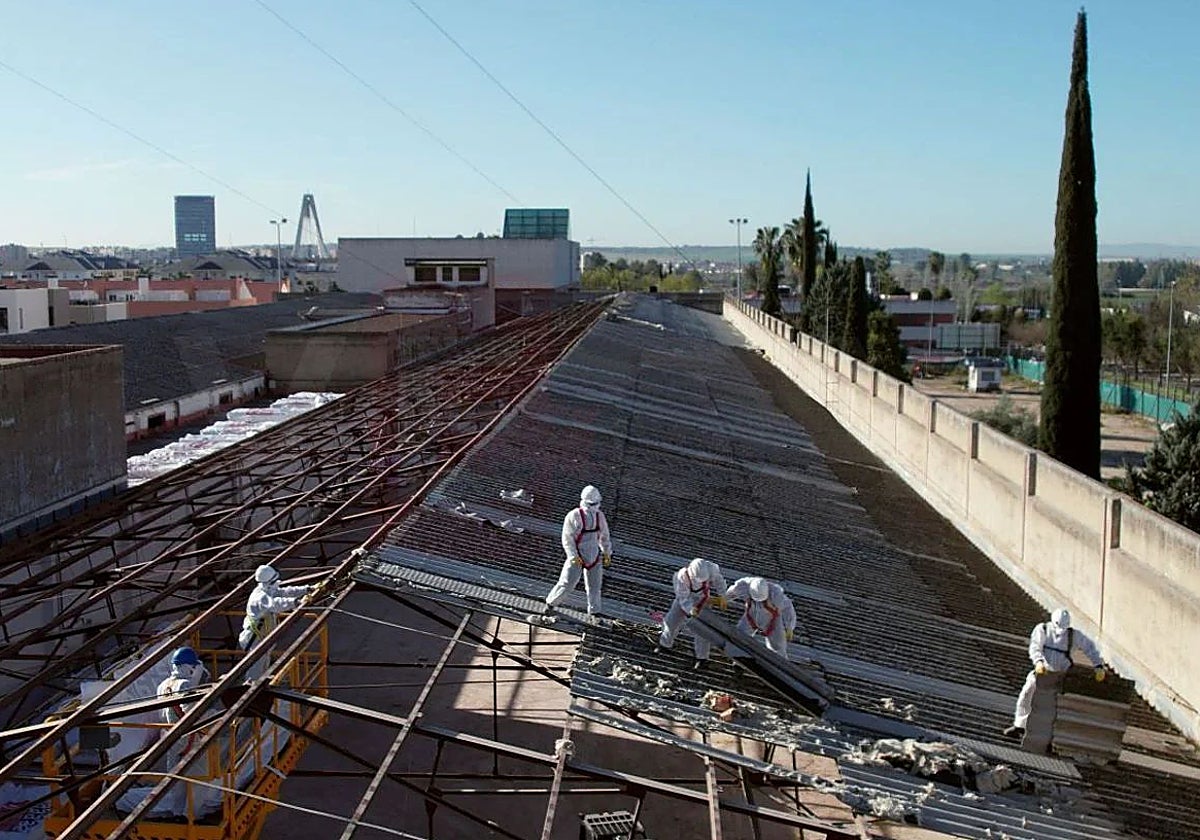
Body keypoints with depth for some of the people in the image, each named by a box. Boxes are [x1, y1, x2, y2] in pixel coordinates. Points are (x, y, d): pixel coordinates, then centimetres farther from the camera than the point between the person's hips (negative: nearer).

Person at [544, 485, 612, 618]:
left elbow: (604, 535, 14)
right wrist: (573, 556, -20)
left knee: (594, 585, 9)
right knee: (567, 583, -4)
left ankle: (594, 612, 22)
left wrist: (607, 552, 12)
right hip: (577, 555, -5)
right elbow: (567, 538, -14)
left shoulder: (599, 515, 3)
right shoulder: (573, 516, -15)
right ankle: (551, 603, 16)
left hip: (594, 555, 5)